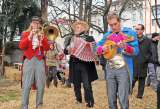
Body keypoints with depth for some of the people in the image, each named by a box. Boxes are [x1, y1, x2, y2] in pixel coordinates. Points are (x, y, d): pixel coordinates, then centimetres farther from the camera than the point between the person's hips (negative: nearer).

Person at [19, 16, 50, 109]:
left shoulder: (42, 34, 16)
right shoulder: (26, 34, 12)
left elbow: (47, 48, 3)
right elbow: (21, 46, -4)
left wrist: (42, 38, -11)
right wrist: (30, 37, -13)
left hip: (40, 61, 2)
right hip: (29, 60, -2)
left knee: (41, 85, -2)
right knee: (26, 85, -8)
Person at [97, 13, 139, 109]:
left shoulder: (130, 33, -4)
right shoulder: (107, 35, 11)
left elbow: (136, 51, -9)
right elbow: (98, 47, 17)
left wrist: (126, 47, -28)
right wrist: (102, 49, -5)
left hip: (123, 69, -5)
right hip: (110, 69, 5)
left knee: (123, 99, -7)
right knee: (111, 99, 10)